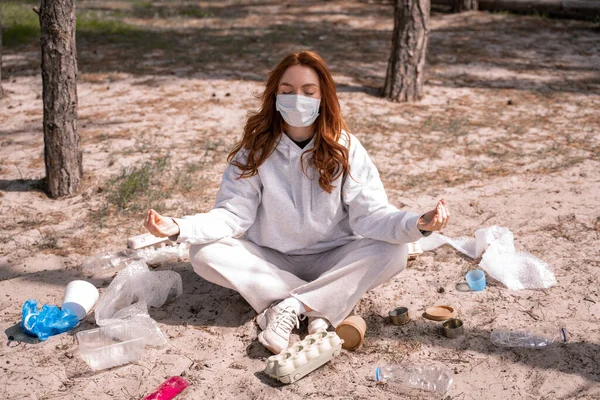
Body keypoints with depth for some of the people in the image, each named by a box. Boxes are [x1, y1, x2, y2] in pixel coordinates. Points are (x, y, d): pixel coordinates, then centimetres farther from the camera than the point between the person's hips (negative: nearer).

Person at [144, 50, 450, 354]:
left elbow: (370, 213, -17)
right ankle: (321, 306, -24)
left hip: (330, 261, -1)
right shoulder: (256, 149, -8)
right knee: (205, 253, -25)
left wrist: (417, 224, -38)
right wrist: (179, 228, -31)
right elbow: (232, 214, -13)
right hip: (270, 262, 1)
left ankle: (290, 306, -24)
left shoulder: (344, 148, -10)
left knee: (393, 251, -26)